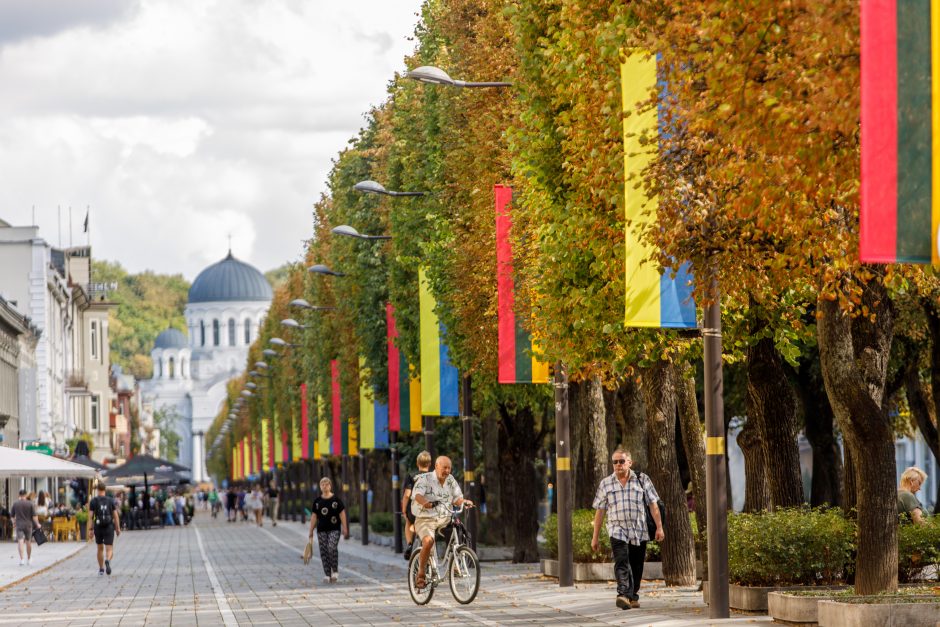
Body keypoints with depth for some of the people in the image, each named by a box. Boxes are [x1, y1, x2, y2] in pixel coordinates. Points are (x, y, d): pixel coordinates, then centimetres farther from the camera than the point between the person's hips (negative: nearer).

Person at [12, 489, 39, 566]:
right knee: (28, 541, 15)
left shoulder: (15, 503, -1)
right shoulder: (30, 504, -4)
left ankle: (21, 559, -22)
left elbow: (12, 515, 9)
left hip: (19, 525, -1)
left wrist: (14, 522, 26)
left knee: (20, 541, -7)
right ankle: (29, 559, 28)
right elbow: (34, 515, -8)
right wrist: (37, 524, 3)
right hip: (28, 524, 1)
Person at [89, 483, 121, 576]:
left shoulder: (94, 501, -3)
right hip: (109, 528, -1)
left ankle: (101, 569, 26)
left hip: (98, 528, 1)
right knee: (110, 550, -3)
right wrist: (118, 528, 7)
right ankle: (107, 561, -36)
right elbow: (115, 516, -1)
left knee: (100, 549, 20)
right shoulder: (111, 500, 0)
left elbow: (91, 516, -6)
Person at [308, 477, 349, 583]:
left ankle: (335, 571, -4)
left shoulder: (336, 499, -1)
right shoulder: (317, 501, 8)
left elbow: (342, 514, 0)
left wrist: (345, 529, -5)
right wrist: (311, 532, 10)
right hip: (321, 530, 4)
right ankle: (327, 575, 6)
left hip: (334, 529, -3)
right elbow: (314, 516, 12)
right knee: (324, 552, 1)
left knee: (332, 548, -20)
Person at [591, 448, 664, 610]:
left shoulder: (642, 480, 7)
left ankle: (633, 597, 23)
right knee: (621, 562, -20)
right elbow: (600, 511, 10)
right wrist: (595, 537, 9)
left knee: (636, 566, 7)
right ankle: (623, 595, -33)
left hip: (639, 531, 1)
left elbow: (653, 505, 6)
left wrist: (659, 527, -2)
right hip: (617, 530, -1)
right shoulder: (605, 484, 8)